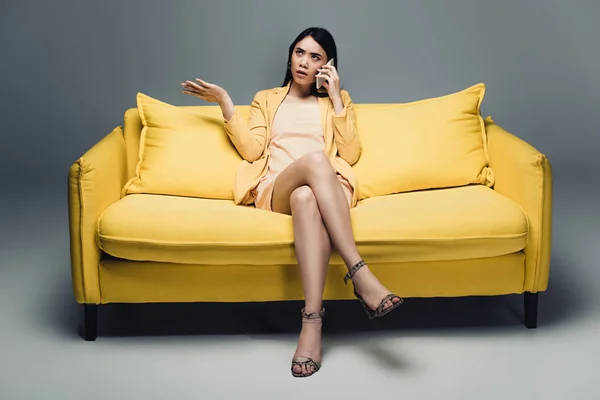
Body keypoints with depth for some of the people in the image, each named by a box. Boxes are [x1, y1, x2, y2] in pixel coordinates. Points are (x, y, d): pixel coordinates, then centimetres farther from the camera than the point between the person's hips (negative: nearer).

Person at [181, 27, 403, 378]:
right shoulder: (267, 99, 27)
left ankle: (312, 319, -53)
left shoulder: (338, 99, 24)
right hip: (276, 189, 0)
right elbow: (252, 150, 9)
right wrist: (225, 103, 7)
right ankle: (361, 275, -49)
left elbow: (350, 154, 7)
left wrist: (335, 97, 5)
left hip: (327, 188, 0)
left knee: (306, 197, -41)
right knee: (314, 158, -39)